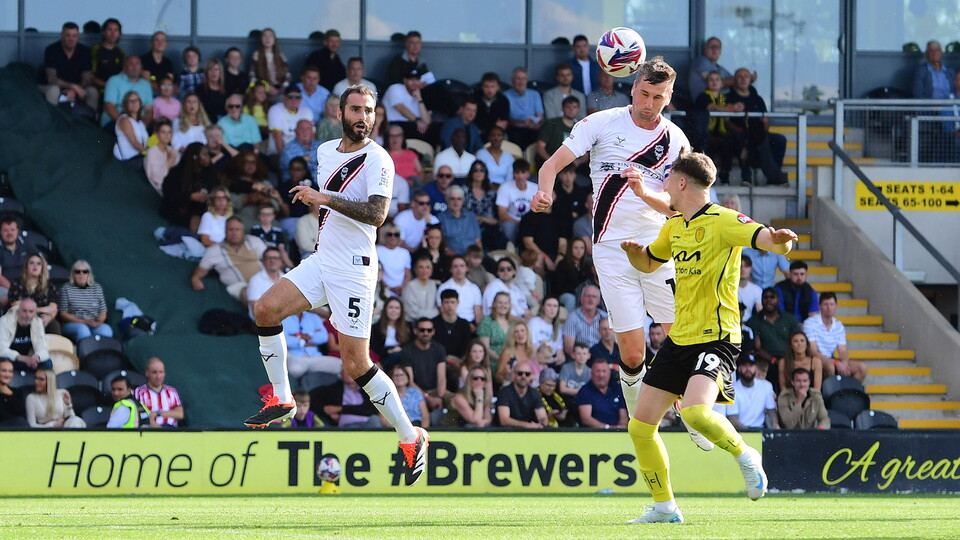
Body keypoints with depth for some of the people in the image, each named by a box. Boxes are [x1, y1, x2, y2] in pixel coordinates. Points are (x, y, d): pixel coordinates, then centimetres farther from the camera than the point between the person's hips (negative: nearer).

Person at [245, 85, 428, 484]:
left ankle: (410, 438, 5)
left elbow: (376, 213, -25)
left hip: (353, 268, -7)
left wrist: (326, 199, -28)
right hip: (321, 260, 7)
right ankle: (282, 400, 1)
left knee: (357, 366, -8)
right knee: (265, 309, -12)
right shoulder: (326, 151, 12)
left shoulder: (377, 160, -12)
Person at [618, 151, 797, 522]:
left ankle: (744, 456, -3)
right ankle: (664, 507, 17)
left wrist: (780, 241, -47)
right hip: (679, 337, 9)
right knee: (641, 425, 4)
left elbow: (768, 239, -23)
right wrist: (633, 251, 6)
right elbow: (647, 263, 29)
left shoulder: (722, 221, -12)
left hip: (715, 337, -9)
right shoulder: (675, 226, 14)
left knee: (695, 412, -31)